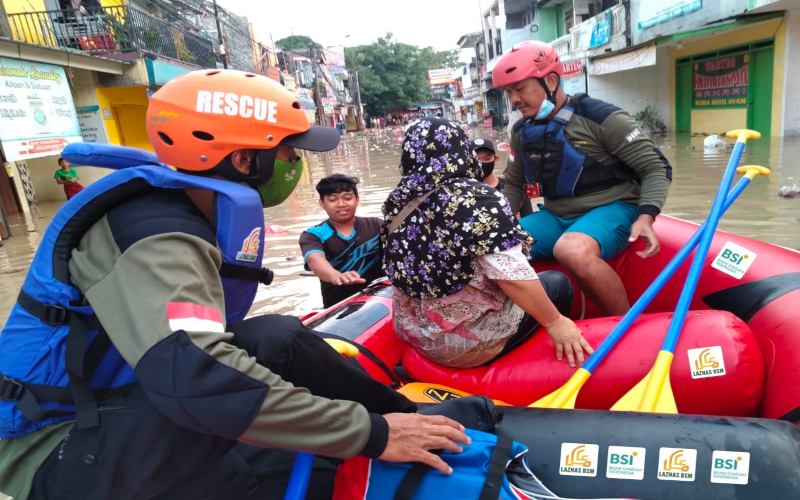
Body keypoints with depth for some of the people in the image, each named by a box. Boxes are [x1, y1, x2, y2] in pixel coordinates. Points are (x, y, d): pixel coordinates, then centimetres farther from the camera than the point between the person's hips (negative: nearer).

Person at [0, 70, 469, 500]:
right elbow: (194, 379, -42)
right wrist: (372, 432, -36)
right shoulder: (160, 235, -25)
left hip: (124, 428, 9)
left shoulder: (189, 212, 4)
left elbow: (200, 347, 10)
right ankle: (413, 417, -9)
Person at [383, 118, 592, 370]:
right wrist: (555, 322, -12)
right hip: (467, 340, -7)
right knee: (557, 283, 13)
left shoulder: (397, 203, 1)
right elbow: (512, 276, -23)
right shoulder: (476, 197, -18)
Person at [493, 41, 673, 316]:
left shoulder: (601, 118, -11)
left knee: (571, 250, -40)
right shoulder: (522, 132, 7)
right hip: (555, 216, 6)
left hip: (611, 209, -6)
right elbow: (514, 183, 21)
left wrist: (645, 216, -23)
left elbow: (657, 168, -7)